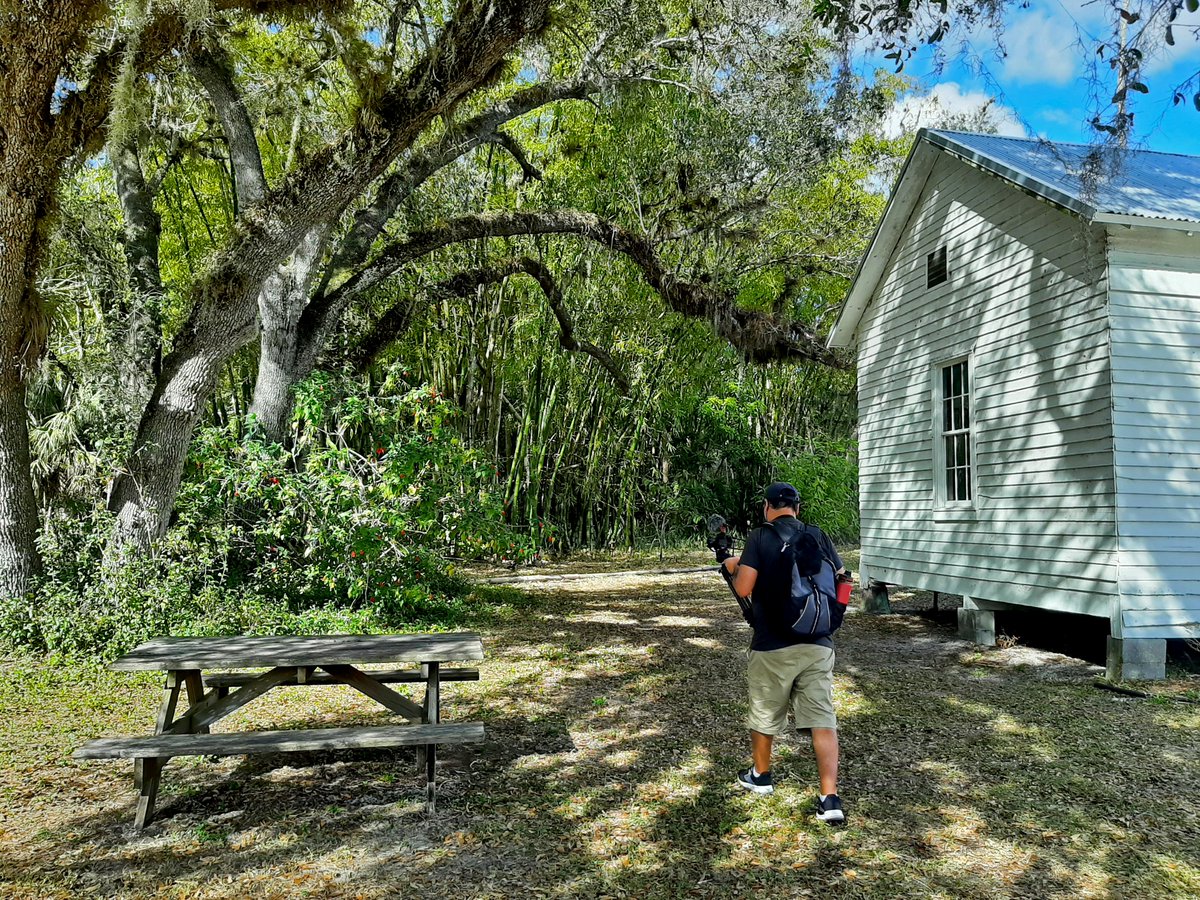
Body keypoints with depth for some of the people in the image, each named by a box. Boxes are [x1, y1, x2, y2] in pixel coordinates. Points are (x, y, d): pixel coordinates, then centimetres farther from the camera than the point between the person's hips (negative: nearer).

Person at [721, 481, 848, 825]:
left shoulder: (759, 538, -7)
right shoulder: (818, 536, 3)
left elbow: (743, 588, -15)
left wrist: (733, 568, 5)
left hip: (772, 646, -2)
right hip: (817, 645, 2)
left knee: (764, 715, 18)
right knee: (822, 719, 2)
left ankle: (760, 776, 37)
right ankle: (830, 798, -6)